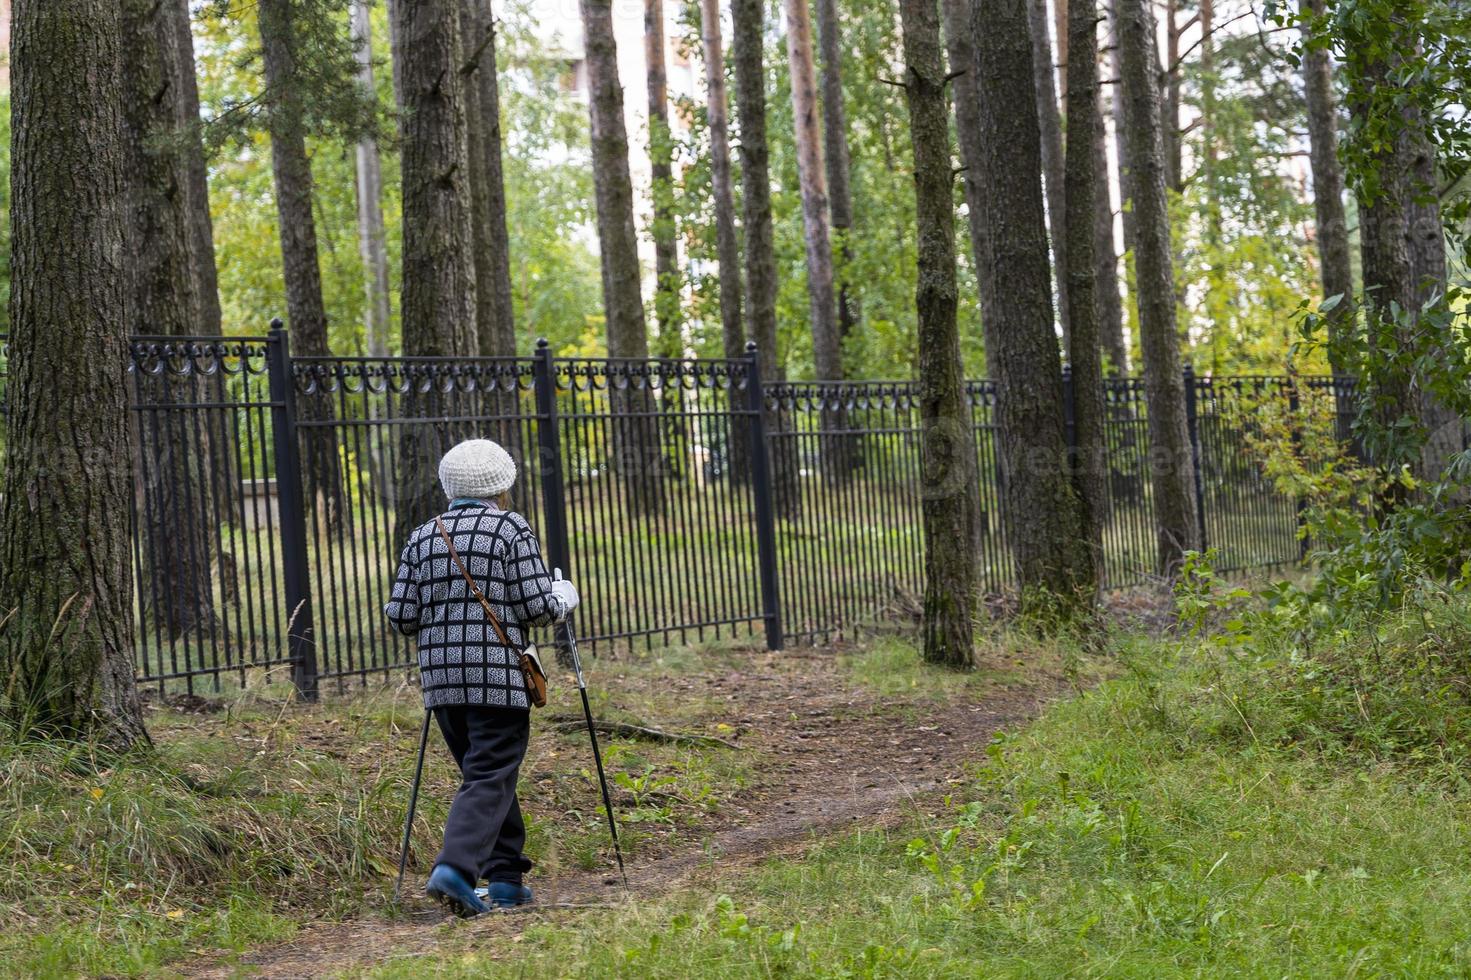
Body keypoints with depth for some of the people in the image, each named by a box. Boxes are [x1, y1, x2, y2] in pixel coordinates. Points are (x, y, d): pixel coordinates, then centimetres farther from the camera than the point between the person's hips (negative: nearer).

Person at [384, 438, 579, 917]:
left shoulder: (423, 537, 10)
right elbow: (538, 607, -7)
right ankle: (455, 868, -22)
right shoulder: (511, 528, -3)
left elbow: (400, 616, 7)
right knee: (489, 778, -5)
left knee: (489, 772, 17)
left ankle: (505, 878, 17)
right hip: (499, 678, -5)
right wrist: (565, 596, 14)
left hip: (441, 680, 5)